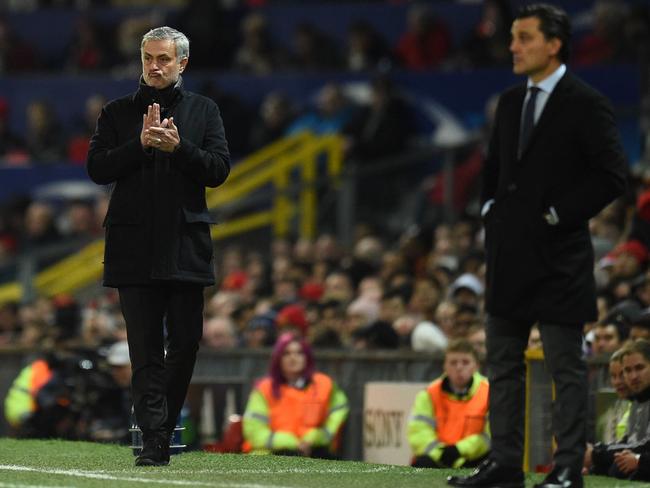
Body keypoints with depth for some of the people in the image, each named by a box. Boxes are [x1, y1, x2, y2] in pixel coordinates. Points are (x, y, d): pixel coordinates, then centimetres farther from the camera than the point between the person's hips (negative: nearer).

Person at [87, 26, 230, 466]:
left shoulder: (204, 111, 10)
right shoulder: (118, 113, 10)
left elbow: (219, 170, 1)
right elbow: (98, 169, 0)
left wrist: (178, 147, -13)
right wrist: (141, 143, -12)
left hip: (186, 246, 1)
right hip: (135, 248, -1)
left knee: (186, 342, 1)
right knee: (146, 349, -4)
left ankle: (163, 427, 17)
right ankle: (154, 441, -7)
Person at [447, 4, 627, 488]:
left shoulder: (586, 104, -9)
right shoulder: (510, 103, 14)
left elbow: (611, 176, -13)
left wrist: (558, 215, -14)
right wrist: (490, 209, 10)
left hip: (558, 255, -8)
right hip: (509, 256, 8)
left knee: (567, 367, -2)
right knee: (503, 363, 10)